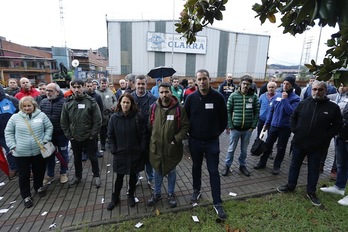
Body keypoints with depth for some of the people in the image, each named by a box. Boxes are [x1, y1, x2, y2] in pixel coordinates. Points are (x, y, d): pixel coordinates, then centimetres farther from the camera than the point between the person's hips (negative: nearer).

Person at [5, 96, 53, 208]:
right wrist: (12, 145, -3)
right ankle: (26, 196, 27)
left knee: (39, 171, 16)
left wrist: (45, 140, -4)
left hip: (38, 151, 1)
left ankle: (39, 187, 41)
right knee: (23, 175, 9)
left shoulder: (41, 115, -3)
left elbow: (49, 128, 4)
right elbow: (8, 132, 5)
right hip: (21, 153, 0)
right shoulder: (15, 117, -3)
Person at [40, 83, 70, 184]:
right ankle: (50, 175, 33)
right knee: (49, 154, 16)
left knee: (63, 154, 12)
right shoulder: (43, 102, 3)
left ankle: (63, 173, 31)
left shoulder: (64, 102, -13)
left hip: (62, 134, -5)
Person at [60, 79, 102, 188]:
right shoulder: (67, 103, -1)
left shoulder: (91, 102, -11)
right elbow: (63, 122, 3)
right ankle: (77, 176, 41)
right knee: (77, 158, 20)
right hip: (74, 138, 3)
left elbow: (98, 120, -11)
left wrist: (93, 135, -12)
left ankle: (96, 176, 30)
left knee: (93, 157, 11)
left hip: (89, 137, -3)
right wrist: (69, 135, -1)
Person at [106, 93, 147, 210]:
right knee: (119, 177, 14)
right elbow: (110, 135, 0)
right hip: (120, 153, 0)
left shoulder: (138, 116, -9)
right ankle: (115, 198, 36)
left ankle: (131, 196, 40)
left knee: (133, 175, 17)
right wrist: (113, 150, -5)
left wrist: (141, 149, -8)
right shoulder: (114, 117, -6)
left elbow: (143, 134, -5)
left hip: (135, 153, 0)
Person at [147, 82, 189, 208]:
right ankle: (157, 193, 40)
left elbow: (185, 126, -7)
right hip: (156, 146, 2)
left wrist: (177, 139, -16)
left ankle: (171, 194, 39)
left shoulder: (179, 108, -10)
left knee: (171, 171, 17)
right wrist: (153, 139, -1)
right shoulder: (154, 107, -3)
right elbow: (150, 125, 5)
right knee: (158, 171, 19)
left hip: (172, 147, -2)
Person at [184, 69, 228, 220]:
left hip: (212, 142, -1)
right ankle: (196, 190, 43)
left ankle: (217, 203, 19)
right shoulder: (191, 98, -7)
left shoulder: (218, 97, -9)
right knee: (196, 167, 19)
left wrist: (217, 133, 4)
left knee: (213, 171, 5)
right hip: (195, 141, 2)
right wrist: (191, 133, 4)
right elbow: (185, 117, 3)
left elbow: (224, 119, 1)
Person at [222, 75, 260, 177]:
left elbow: (257, 112, 2)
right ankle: (227, 166, 27)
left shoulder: (254, 96, -2)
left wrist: (253, 126, -3)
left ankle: (242, 165, 35)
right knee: (231, 149, 10)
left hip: (248, 129, 2)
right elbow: (228, 111, -5)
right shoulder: (233, 95, -6)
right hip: (235, 128, -1)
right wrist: (230, 125, -9)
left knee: (244, 149, 17)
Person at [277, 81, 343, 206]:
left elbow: (337, 124, 1)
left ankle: (311, 192, 30)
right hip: (299, 142, 2)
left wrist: (326, 136, -7)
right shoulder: (303, 104, -1)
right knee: (294, 165, 15)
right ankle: (290, 185, 33)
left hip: (317, 146, -1)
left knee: (314, 169, 13)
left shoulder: (333, 107, -5)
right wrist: (295, 130, 1)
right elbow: (293, 117, 11)